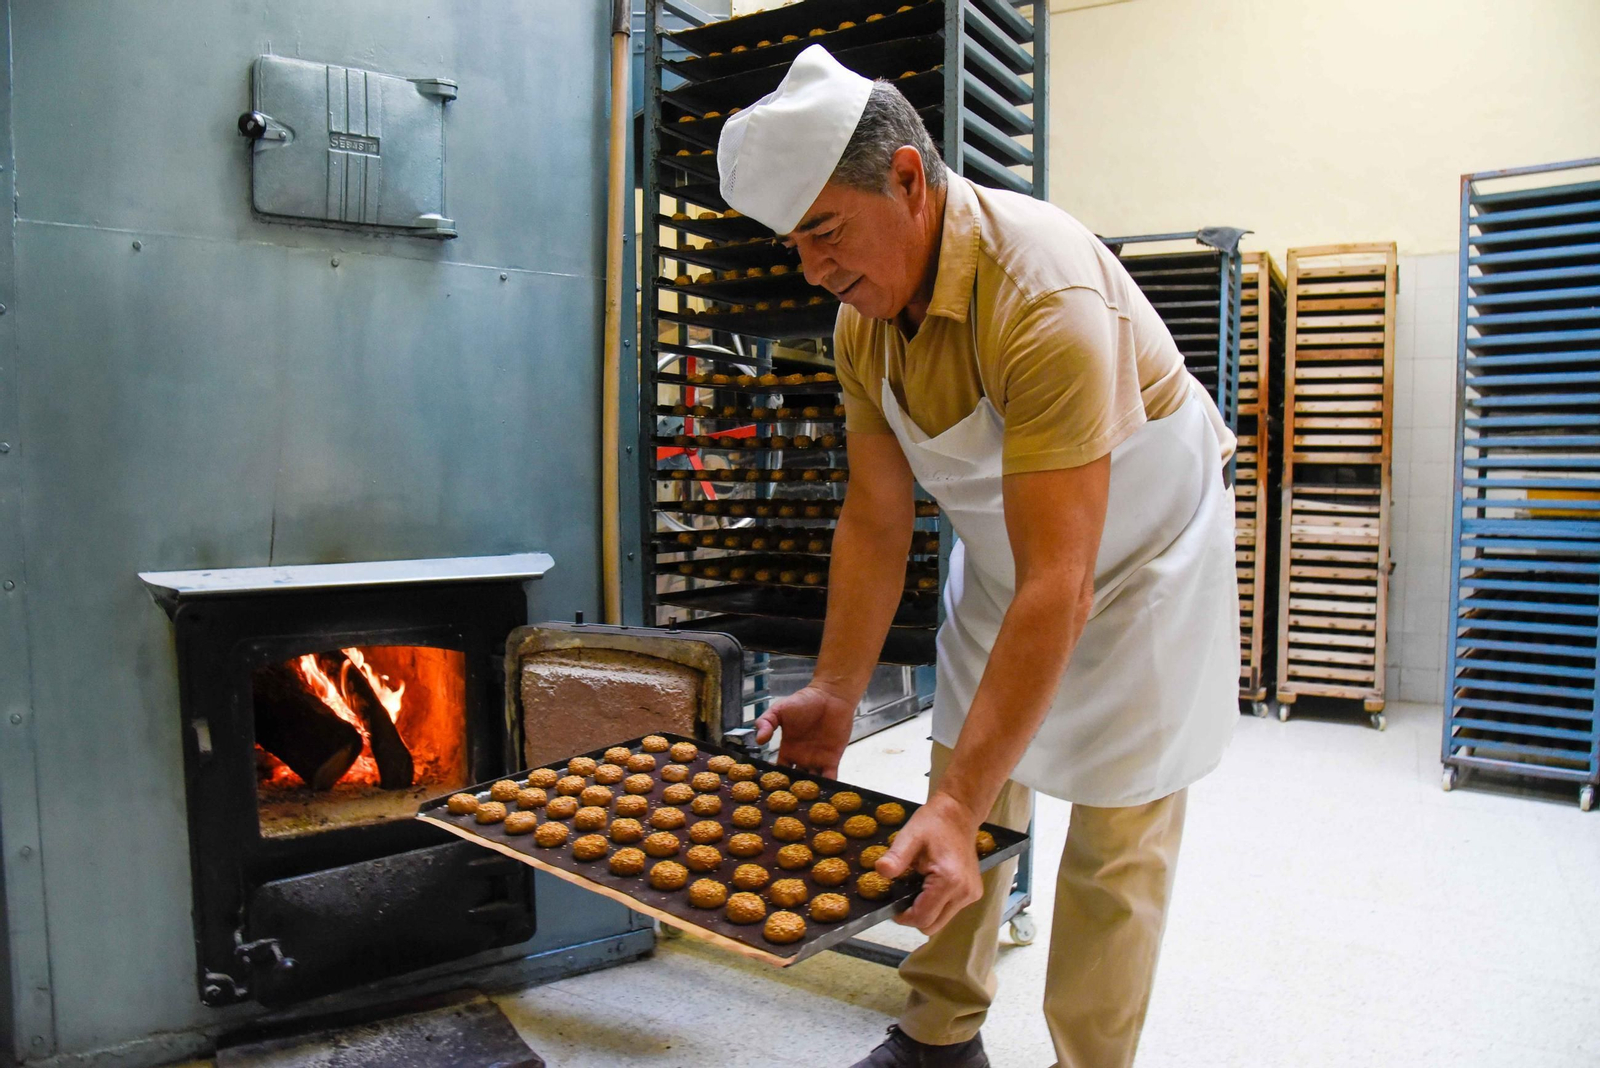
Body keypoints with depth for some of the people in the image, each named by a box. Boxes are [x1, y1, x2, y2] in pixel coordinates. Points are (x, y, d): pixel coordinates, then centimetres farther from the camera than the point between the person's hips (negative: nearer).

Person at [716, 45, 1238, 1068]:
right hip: (1004, 555, 7)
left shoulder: (1045, 299, -36)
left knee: (1115, 839, -2)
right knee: (969, 794, 10)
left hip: (1142, 555, -6)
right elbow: (877, 519, -6)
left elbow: (1057, 588, -39)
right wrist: (834, 696, -9)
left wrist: (961, 803, -41)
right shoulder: (863, 318, -12)